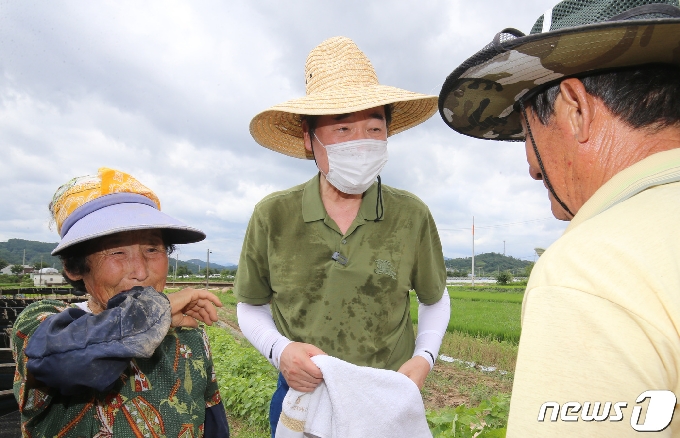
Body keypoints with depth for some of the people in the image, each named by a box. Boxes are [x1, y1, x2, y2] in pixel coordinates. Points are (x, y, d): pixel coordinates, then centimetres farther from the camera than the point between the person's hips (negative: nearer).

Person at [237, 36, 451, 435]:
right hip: (301, 398, 0)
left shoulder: (412, 216, -10)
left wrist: (424, 357, -8)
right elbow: (251, 307, 4)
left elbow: (435, 299, 7)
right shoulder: (272, 216, -10)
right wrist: (279, 350, -14)